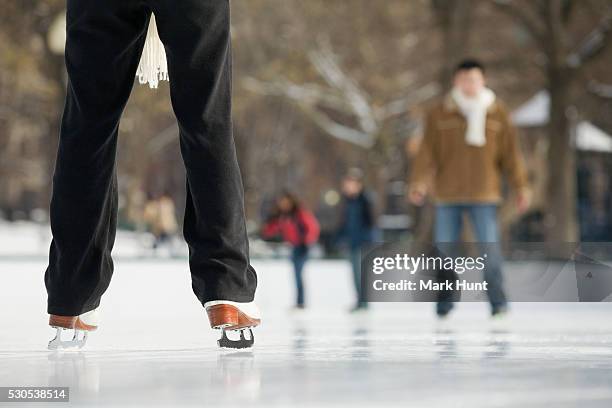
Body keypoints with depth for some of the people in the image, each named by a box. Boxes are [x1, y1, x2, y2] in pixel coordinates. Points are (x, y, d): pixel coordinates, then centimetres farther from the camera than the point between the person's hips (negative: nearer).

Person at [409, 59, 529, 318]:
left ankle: (498, 301, 2)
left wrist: (521, 187, 4)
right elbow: (428, 151, -1)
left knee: (490, 248, -7)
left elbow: (510, 152, 8)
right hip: (448, 195, 1)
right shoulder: (439, 114, 4)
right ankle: (444, 303, 14)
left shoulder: (497, 113, 6)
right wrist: (419, 182, -13)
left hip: (484, 194, 0)